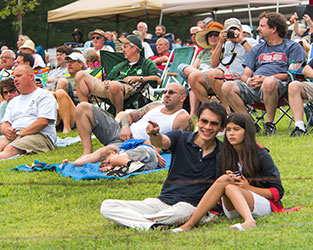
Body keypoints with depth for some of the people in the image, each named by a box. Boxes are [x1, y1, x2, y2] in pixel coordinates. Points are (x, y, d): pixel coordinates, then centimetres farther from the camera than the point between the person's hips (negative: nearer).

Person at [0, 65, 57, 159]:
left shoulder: (44, 95, 9)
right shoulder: (13, 101, 32)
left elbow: (43, 121, -6)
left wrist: (20, 133, -13)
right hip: (13, 136, 5)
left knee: (10, 149, -37)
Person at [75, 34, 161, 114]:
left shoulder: (146, 64, 18)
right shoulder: (121, 66, 37)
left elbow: (158, 80, 2)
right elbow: (108, 79, 31)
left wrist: (138, 78, -4)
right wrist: (106, 82, 7)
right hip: (108, 88, 7)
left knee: (114, 85, -45)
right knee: (81, 75, -4)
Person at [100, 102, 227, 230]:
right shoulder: (181, 138, 3)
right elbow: (161, 142, -18)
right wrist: (154, 134, -42)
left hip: (190, 206, -3)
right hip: (162, 201, 3)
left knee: (181, 212, -43)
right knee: (106, 206, -14)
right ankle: (151, 225, -34)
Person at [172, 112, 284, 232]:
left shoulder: (261, 155, -3)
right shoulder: (223, 156, 8)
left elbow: (277, 192, -2)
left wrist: (248, 187, -13)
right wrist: (226, 179, -11)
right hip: (232, 211, 4)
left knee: (229, 187, -31)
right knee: (224, 179, -26)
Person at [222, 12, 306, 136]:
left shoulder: (292, 47, 13)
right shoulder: (257, 49, 30)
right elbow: (245, 75, 23)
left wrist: (268, 78, -13)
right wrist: (249, 80, -4)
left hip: (280, 85, -5)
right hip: (254, 87, 5)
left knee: (269, 83, -42)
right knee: (227, 87, -21)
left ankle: (269, 124, -27)